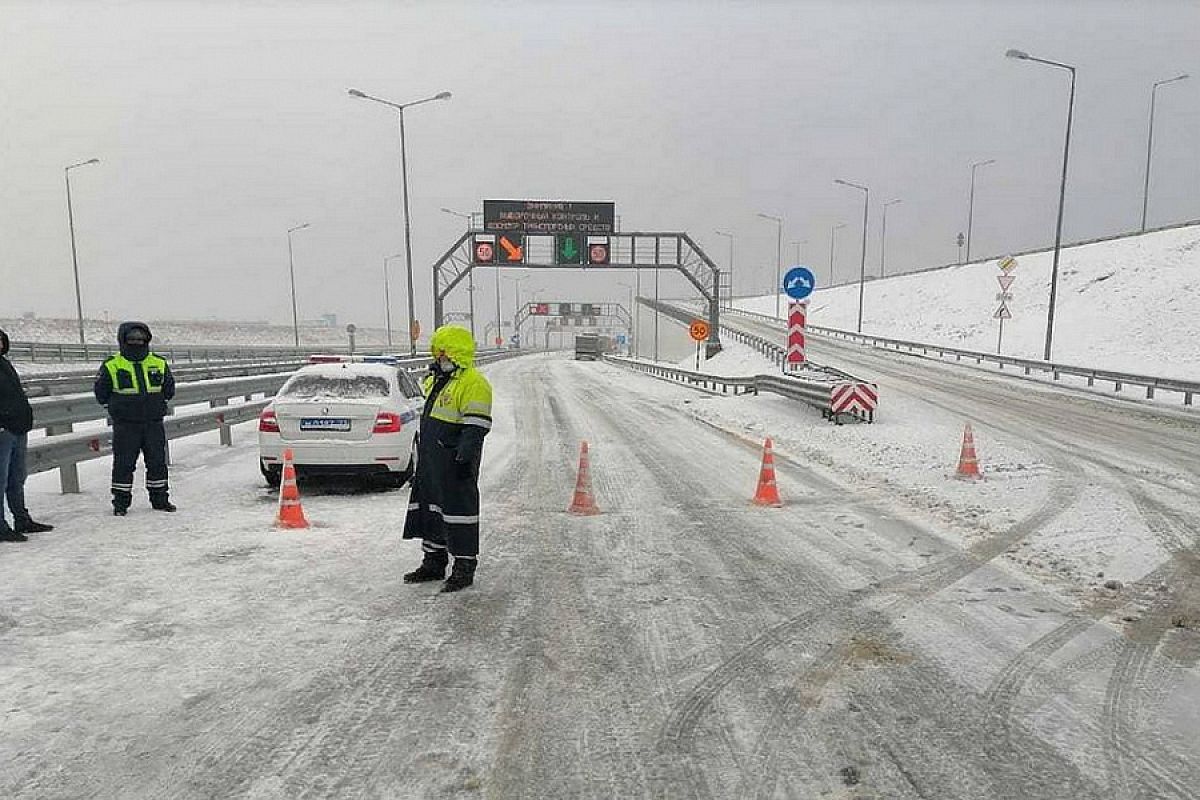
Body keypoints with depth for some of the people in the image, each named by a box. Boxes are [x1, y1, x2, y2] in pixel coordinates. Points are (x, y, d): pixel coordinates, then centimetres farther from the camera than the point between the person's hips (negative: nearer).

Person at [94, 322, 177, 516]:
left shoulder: (159, 364, 7)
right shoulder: (111, 366, -1)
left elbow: (169, 388, 18)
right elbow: (101, 392, 7)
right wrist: (117, 408, 4)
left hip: (154, 423, 3)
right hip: (125, 426, -3)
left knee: (157, 462, 8)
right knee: (124, 463, 2)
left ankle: (160, 499, 19)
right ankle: (120, 502, 13)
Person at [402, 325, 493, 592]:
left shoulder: (473, 383, -13)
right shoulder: (437, 380, 18)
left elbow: (476, 427, -19)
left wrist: (465, 459, -24)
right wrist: (421, 458, 25)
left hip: (454, 462, -10)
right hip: (431, 460, 10)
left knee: (459, 510, -3)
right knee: (429, 509, 15)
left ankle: (464, 567, 7)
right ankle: (434, 562, 28)